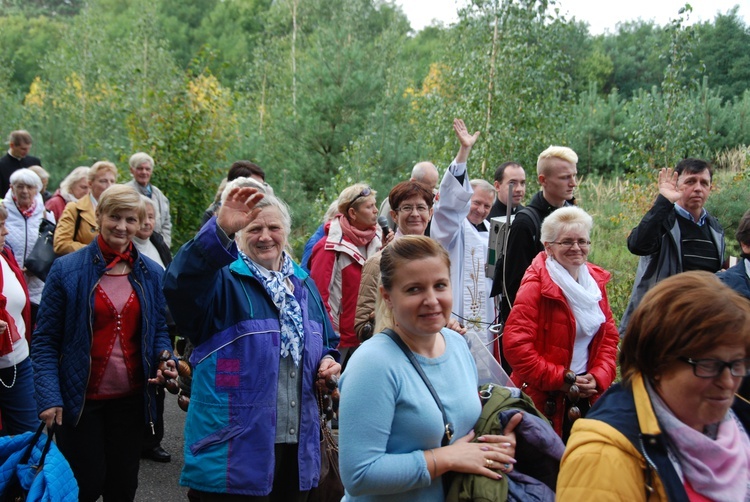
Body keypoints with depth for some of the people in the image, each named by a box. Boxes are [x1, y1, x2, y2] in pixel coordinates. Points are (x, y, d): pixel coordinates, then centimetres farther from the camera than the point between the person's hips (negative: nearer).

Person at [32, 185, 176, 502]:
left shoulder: (151, 273, 4)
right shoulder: (67, 269, -7)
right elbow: (45, 340, -6)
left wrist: (165, 360, -9)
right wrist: (49, 397, -15)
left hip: (130, 399, 4)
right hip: (79, 399, -3)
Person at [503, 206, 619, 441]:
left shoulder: (596, 280, 7)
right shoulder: (536, 284, -13)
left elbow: (609, 336, 12)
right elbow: (515, 344, -20)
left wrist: (599, 377, -4)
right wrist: (561, 379, -17)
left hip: (588, 397, 6)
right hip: (544, 400, -6)